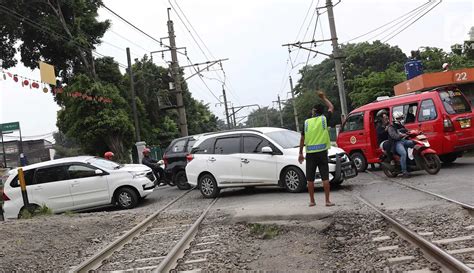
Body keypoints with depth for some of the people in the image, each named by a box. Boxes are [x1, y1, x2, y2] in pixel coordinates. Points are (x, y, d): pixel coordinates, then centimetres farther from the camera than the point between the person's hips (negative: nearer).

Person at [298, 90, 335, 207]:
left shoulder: (307, 122, 1)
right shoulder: (324, 119, -1)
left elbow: (302, 139, 5)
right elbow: (331, 108, 18)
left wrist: (300, 153, 13)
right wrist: (324, 98, 28)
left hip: (310, 154, 1)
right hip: (322, 152, 0)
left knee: (310, 179, 7)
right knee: (325, 177, 1)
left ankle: (312, 201, 13)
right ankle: (327, 201, 1)